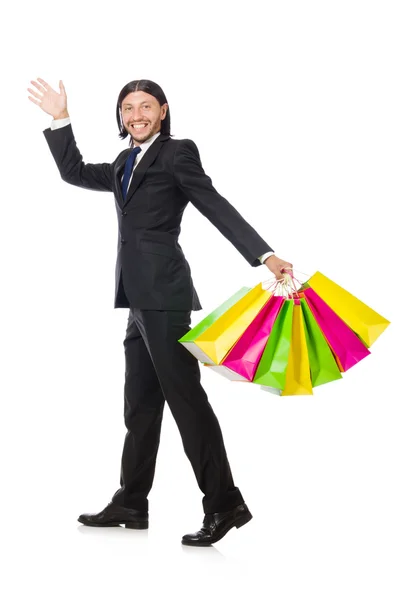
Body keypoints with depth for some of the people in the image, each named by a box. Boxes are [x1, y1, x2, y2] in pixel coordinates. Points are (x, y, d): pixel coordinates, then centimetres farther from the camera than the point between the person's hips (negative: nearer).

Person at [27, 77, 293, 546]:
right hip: (141, 297, 9)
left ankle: (224, 502, -6)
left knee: (184, 394, -10)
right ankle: (131, 503, 21)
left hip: (163, 293, -8)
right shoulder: (124, 164, 20)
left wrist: (265, 256, -20)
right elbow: (74, 173, 27)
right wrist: (59, 119, 20)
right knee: (140, 403, 13)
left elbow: (216, 207, -10)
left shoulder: (177, 153, -2)